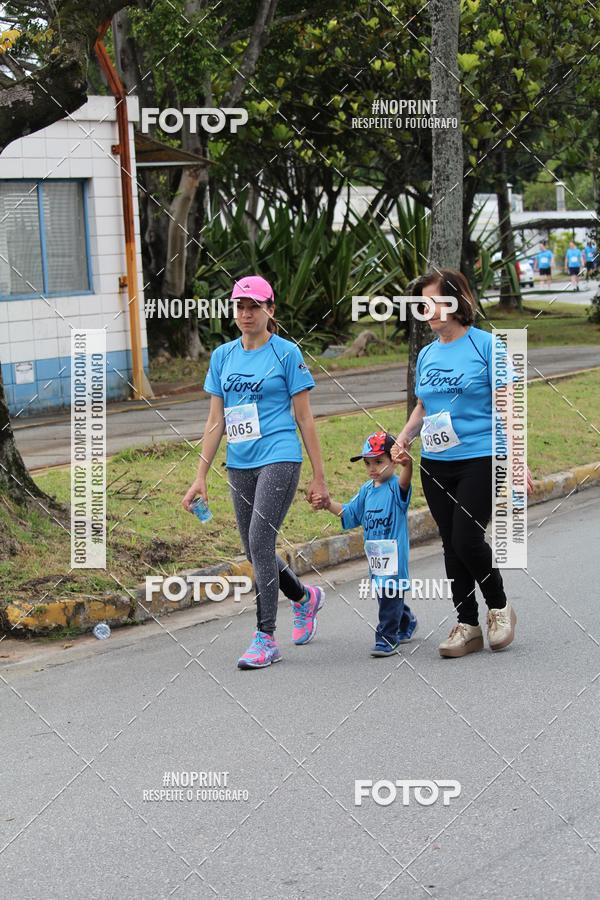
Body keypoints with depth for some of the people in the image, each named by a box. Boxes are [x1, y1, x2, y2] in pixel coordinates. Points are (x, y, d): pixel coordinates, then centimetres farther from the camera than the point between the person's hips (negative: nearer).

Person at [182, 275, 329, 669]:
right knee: (255, 550, 11)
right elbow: (216, 421, 13)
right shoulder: (223, 356, 10)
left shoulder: (287, 353, -3)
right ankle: (306, 597, 38)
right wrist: (201, 476, 9)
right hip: (239, 464, 6)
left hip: (279, 458, -6)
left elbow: (304, 418, -1)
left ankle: (266, 638, -10)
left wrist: (319, 476, -2)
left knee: (260, 542, -16)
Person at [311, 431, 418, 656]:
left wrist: (407, 465, -58)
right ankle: (406, 623, 40)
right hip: (373, 553, 8)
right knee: (383, 592, 18)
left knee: (390, 593, -9)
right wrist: (328, 504, 6)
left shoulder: (395, 487, -11)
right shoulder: (367, 490, 11)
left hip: (394, 553, -8)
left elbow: (404, 482, -36)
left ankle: (387, 637, -2)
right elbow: (349, 513, 21)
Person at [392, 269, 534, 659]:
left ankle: (499, 607, 10)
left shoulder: (485, 345, -6)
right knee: (452, 545, 7)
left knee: (467, 539, -14)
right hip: (436, 465, 6)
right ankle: (467, 625, 17)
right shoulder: (427, 355, 11)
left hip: (480, 459, -6)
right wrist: (404, 438, 3)